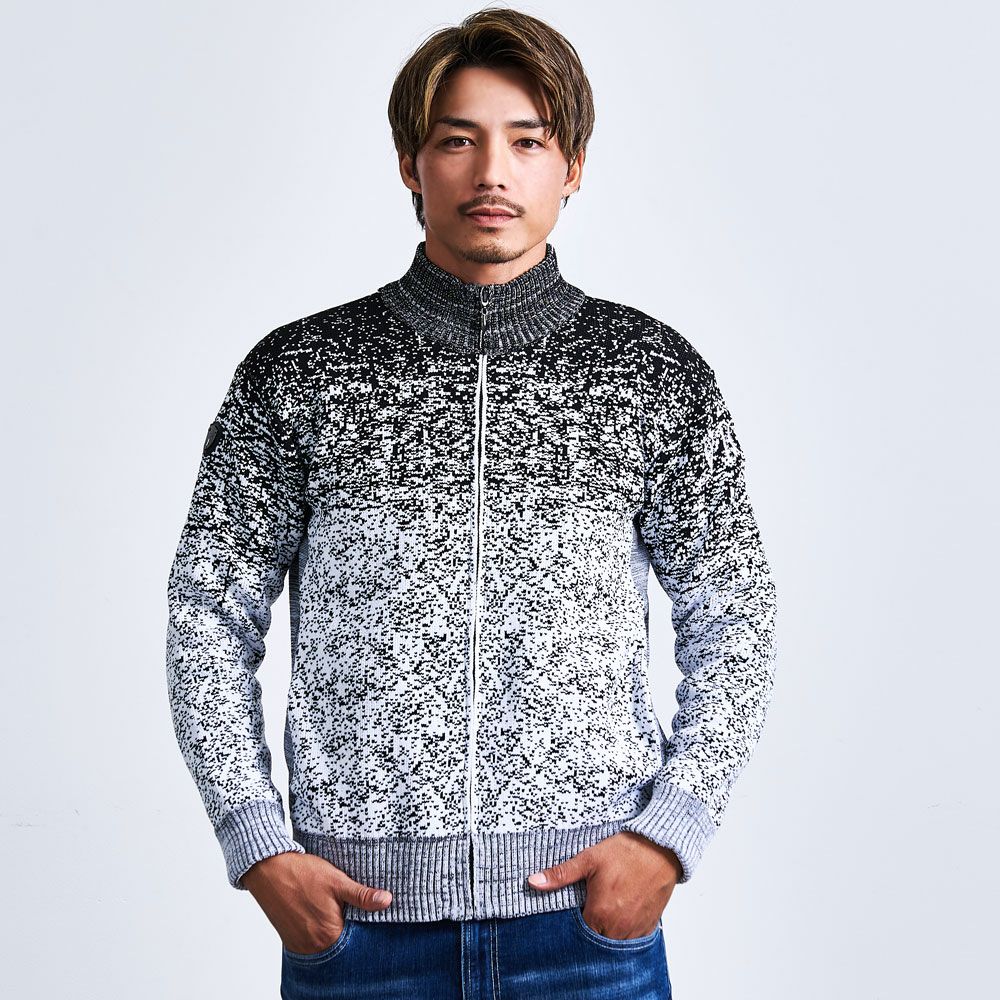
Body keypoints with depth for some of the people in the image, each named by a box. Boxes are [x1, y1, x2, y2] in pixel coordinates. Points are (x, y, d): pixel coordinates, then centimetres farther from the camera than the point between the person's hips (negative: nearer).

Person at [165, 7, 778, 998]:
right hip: (355, 910, 0)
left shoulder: (654, 371, 3)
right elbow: (208, 616, 4)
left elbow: (734, 623, 6)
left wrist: (667, 837, -5)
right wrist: (259, 846, -4)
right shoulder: (297, 372, 1)